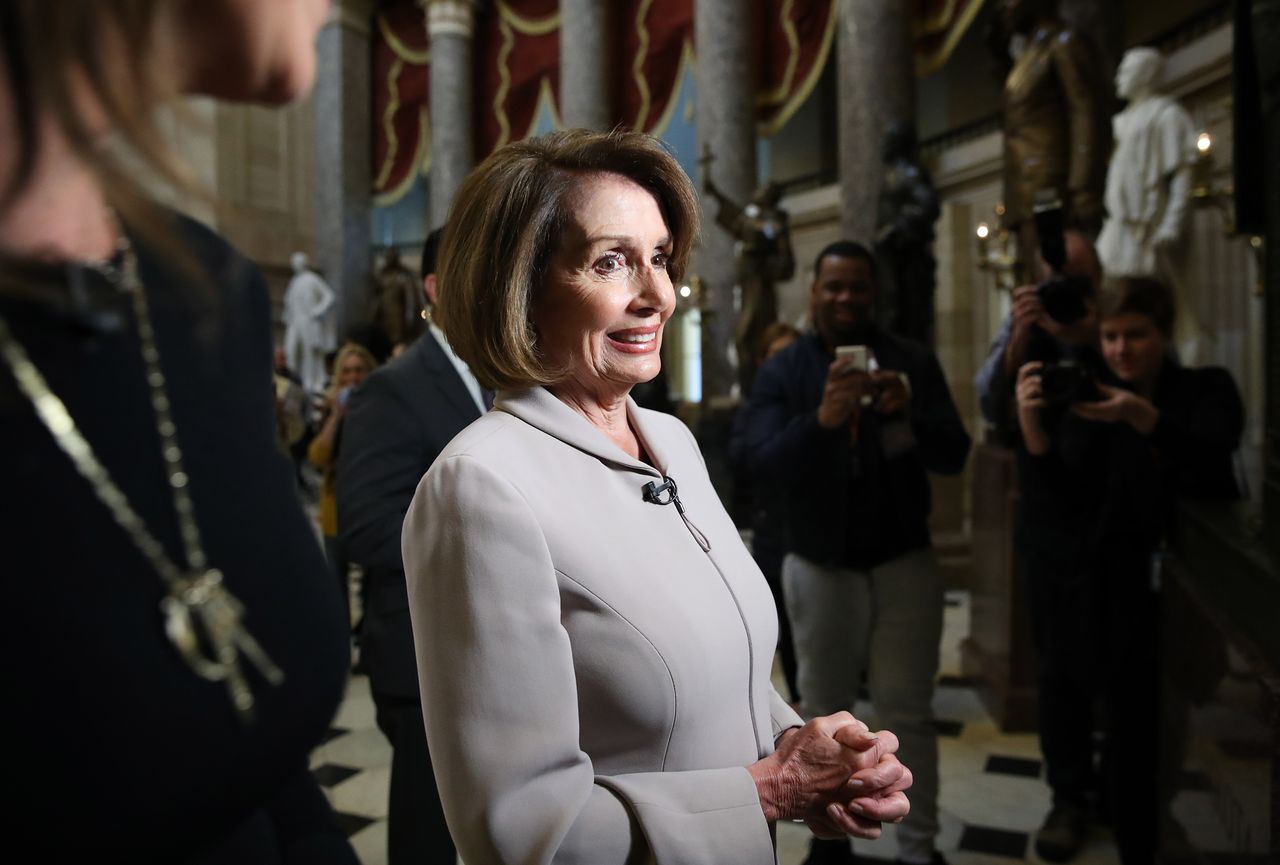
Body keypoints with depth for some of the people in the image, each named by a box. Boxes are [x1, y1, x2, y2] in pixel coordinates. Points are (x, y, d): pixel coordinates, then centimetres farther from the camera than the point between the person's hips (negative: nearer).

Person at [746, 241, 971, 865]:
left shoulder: (914, 362, 2)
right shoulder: (781, 371, -1)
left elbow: (954, 455, -5)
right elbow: (765, 464, -13)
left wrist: (910, 412, -24)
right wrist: (821, 420, -31)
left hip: (904, 562, 0)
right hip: (820, 566, 0)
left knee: (908, 712, 6)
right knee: (824, 711, 12)